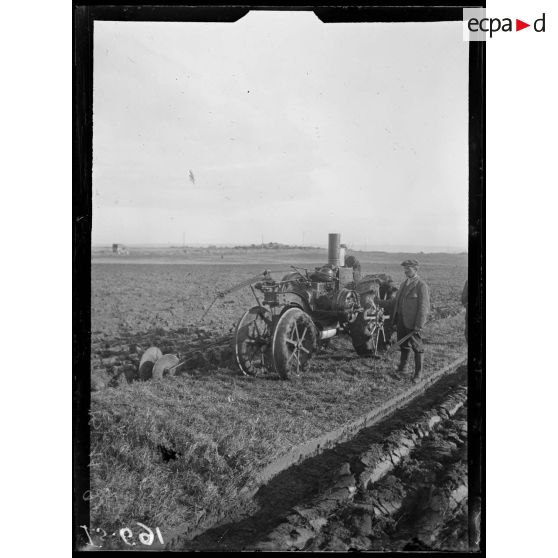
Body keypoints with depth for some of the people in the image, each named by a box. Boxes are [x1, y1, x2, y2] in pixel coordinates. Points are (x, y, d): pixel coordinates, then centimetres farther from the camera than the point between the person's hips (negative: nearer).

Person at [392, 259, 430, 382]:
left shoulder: (421, 285, -12)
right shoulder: (404, 283, 14)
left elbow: (423, 306, -16)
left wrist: (419, 325, -20)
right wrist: (395, 320, 14)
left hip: (412, 323, -7)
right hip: (401, 320, 8)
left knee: (417, 347, 2)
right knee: (403, 345, 19)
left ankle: (418, 372, 11)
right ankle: (403, 366, 35)